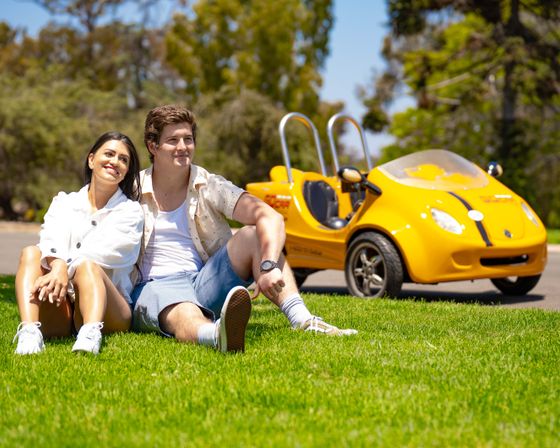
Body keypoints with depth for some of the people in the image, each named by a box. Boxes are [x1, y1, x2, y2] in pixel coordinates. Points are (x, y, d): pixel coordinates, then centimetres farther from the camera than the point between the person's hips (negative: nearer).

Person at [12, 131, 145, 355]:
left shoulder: (130, 211, 9)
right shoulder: (63, 202, 16)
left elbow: (103, 251, -11)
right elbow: (52, 240, -7)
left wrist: (67, 270, -27)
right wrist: (58, 265, -30)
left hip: (108, 308, -2)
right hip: (57, 314, 2)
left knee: (86, 265, -30)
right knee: (31, 253, -20)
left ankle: (91, 334, -59)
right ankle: (29, 331, -44)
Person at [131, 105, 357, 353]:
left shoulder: (209, 187, 2)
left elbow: (270, 217, -13)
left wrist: (268, 266, -31)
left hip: (205, 283, 3)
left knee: (254, 235, -20)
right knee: (186, 319, -38)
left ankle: (301, 320, -38)